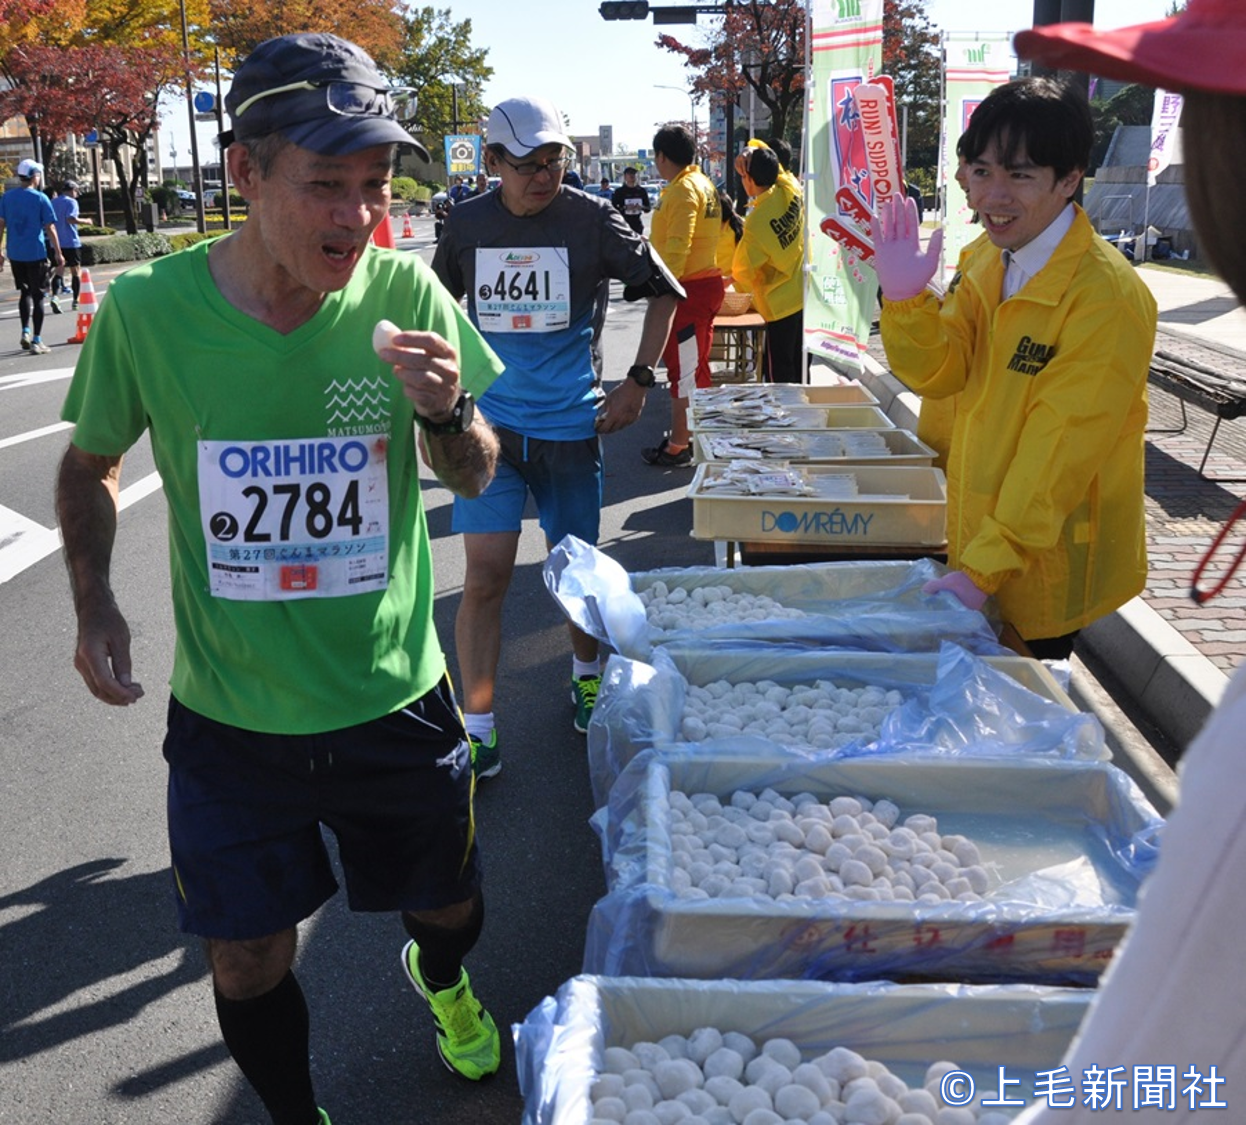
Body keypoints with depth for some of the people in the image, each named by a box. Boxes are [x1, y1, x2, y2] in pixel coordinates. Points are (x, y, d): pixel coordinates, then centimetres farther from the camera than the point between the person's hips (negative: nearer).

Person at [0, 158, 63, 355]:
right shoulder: (40, 198, -8)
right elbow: (50, 228, -9)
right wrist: (58, 254, -2)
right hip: (36, 253, -4)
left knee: (25, 292, 20)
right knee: (38, 296, 1)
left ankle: (25, 332, 10)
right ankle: (36, 341, -1)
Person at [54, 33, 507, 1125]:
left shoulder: (403, 292, -12)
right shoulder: (147, 309, -14)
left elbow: (472, 479, 1)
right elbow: (90, 466, 6)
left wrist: (449, 413, -21)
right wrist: (93, 603, -7)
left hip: (397, 698, 1)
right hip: (231, 716, 0)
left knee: (447, 904, 21)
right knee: (249, 964, 13)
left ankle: (441, 980, 61)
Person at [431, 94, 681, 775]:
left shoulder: (591, 219, -4)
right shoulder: (467, 224, 2)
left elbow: (663, 290, 5)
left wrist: (638, 382, -1)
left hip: (570, 427, 0)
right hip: (487, 425, 1)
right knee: (485, 577, -5)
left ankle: (586, 675, 40)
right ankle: (477, 728, 7)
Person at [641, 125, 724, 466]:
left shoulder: (682, 190, -16)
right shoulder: (704, 184, 15)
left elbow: (677, 247, -24)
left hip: (688, 288, -10)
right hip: (707, 281, 10)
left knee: (683, 368, -3)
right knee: (695, 367, 18)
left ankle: (678, 446, 4)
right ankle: (696, 434, 28)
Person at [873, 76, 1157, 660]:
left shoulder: (1106, 295, -22)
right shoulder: (982, 257, 2)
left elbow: (1059, 451, -25)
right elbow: (940, 373, -3)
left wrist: (984, 567, -27)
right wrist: (904, 297, -21)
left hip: (1049, 562, -7)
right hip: (978, 534, 7)